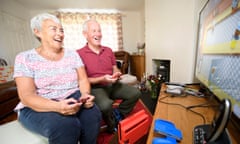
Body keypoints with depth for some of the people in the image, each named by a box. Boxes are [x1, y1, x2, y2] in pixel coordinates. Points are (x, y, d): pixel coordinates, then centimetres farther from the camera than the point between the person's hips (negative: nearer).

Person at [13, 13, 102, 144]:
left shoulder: (72, 54, 5)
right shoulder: (25, 58, -3)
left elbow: (83, 80, 2)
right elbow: (27, 96, -12)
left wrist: (85, 94, -20)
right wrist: (57, 107, -30)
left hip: (73, 99, 3)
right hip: (38, 107, -2)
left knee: (93, 114, -26)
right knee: (66, 125, -31)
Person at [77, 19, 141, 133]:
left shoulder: (108, 50, 10)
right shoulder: (79, 54, -9)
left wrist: (117, 73, -8)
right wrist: (102, 79, -21)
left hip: (112, 84, 6)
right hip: (95, 87, -5)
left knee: (135, 93, -10)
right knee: (105, 105, -34)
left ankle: (118, 116, 12)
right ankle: (114, 128, 3)